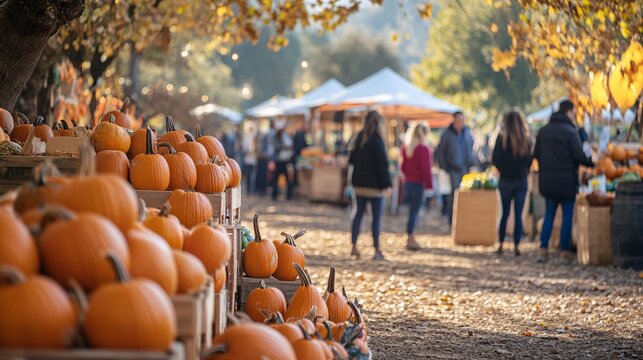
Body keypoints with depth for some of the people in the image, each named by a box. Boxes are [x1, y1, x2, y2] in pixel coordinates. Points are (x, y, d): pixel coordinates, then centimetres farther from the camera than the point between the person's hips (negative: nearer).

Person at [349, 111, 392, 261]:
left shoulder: (360, 138, 6)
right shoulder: (377, 141, -15)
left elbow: (352, 159, 15)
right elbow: (382, 164, -16)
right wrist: (387, 184, -12)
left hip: (358, 183, 6)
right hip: (374, 185, -6)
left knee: (358, 214, 12)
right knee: (377, 216, 0)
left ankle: (354, 247, 9)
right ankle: (377, 251, -1)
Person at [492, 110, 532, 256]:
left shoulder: (502, 138, -8)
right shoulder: (527, 139, 0)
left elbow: (495, 160, -8)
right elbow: (530, 160, 3)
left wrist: (503, 169, 9)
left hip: (506, 180, -1)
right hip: (522, 180, 1)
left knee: (505, 213, 10)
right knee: (518, 214, 3)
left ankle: (501, 244, 11)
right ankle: (516, 246, -1)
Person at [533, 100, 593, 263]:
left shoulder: (543, 131, 7)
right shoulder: (570, 131, -12)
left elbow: (536, 154, 9)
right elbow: (578, 156, -16)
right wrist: (590, 162, 2)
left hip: (547, 181, 5)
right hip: (566, 181, -5)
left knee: (549, 214, 13)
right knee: (567, 216, 4)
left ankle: (543, 249, 5)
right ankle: (565, 251, 5)